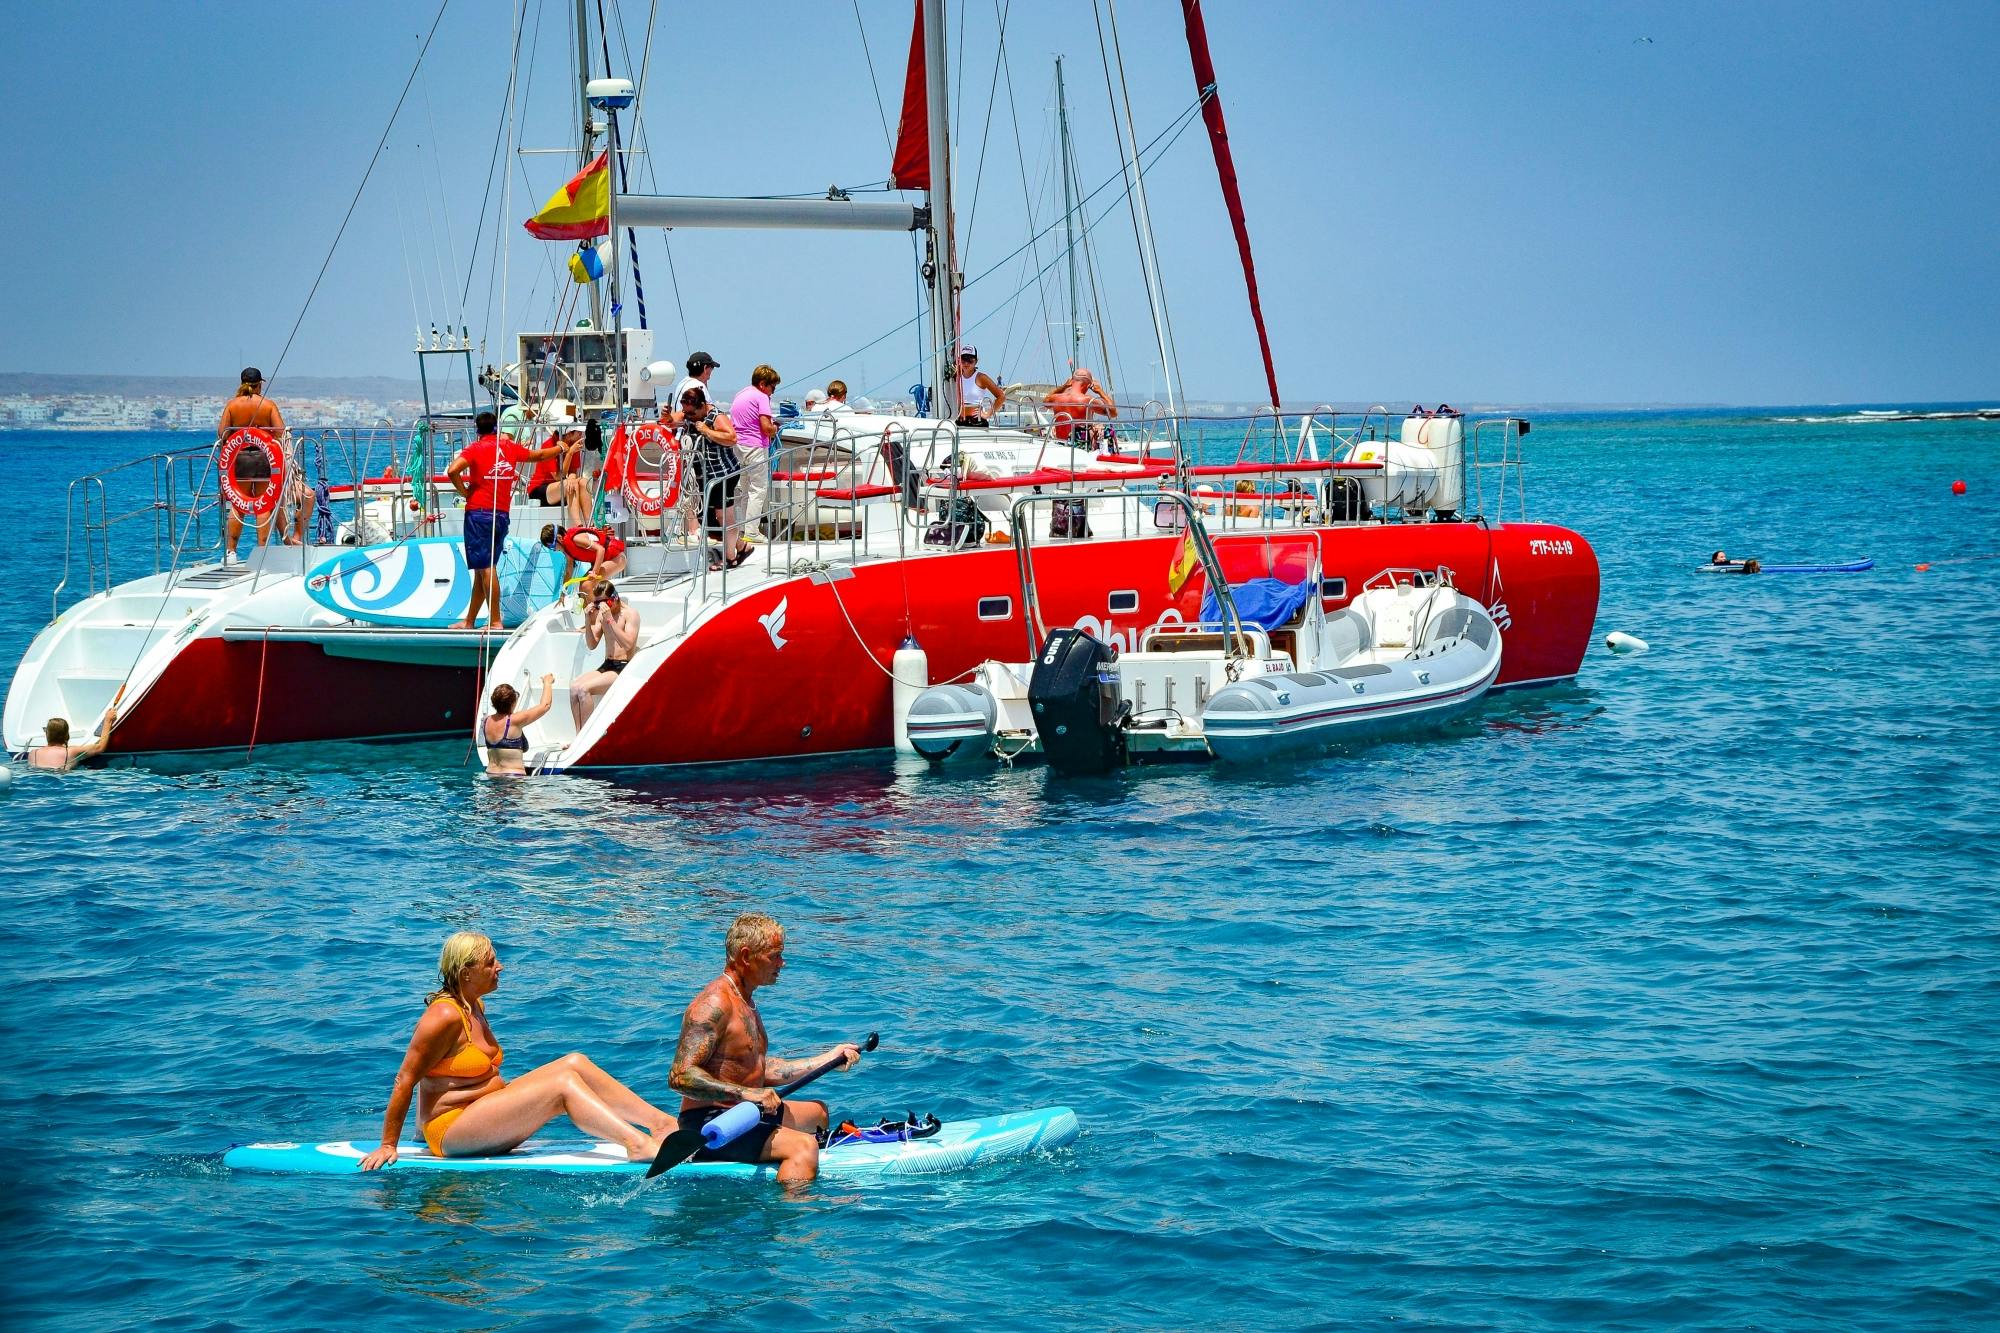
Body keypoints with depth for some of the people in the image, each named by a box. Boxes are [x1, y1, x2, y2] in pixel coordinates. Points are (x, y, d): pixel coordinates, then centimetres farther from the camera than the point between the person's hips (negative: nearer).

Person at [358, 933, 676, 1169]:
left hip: (485, 1117, 10)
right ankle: (638, 1145, -33)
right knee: (564, 1084, -21)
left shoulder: (476, 1007, 13)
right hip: (451, 1130, -10)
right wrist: (387, 1146, -17)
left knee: (576, 1062, -2)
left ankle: (660, 1122, -10)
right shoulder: (445, 1015, -17)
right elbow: (405, 1080, -18)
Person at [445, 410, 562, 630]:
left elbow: (453, 471, -20)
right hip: (502, 514, 5)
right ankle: (469, 621, 17)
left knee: (485, 568, -8)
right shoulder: (509, 447, 11)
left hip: (479, 512, -5)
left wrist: (464, 491, -3)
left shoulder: (476, 448, -3)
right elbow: (538, 455, 29)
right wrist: (560, 448, 48)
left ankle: (495, 621, -13)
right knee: (483, 568, 11)